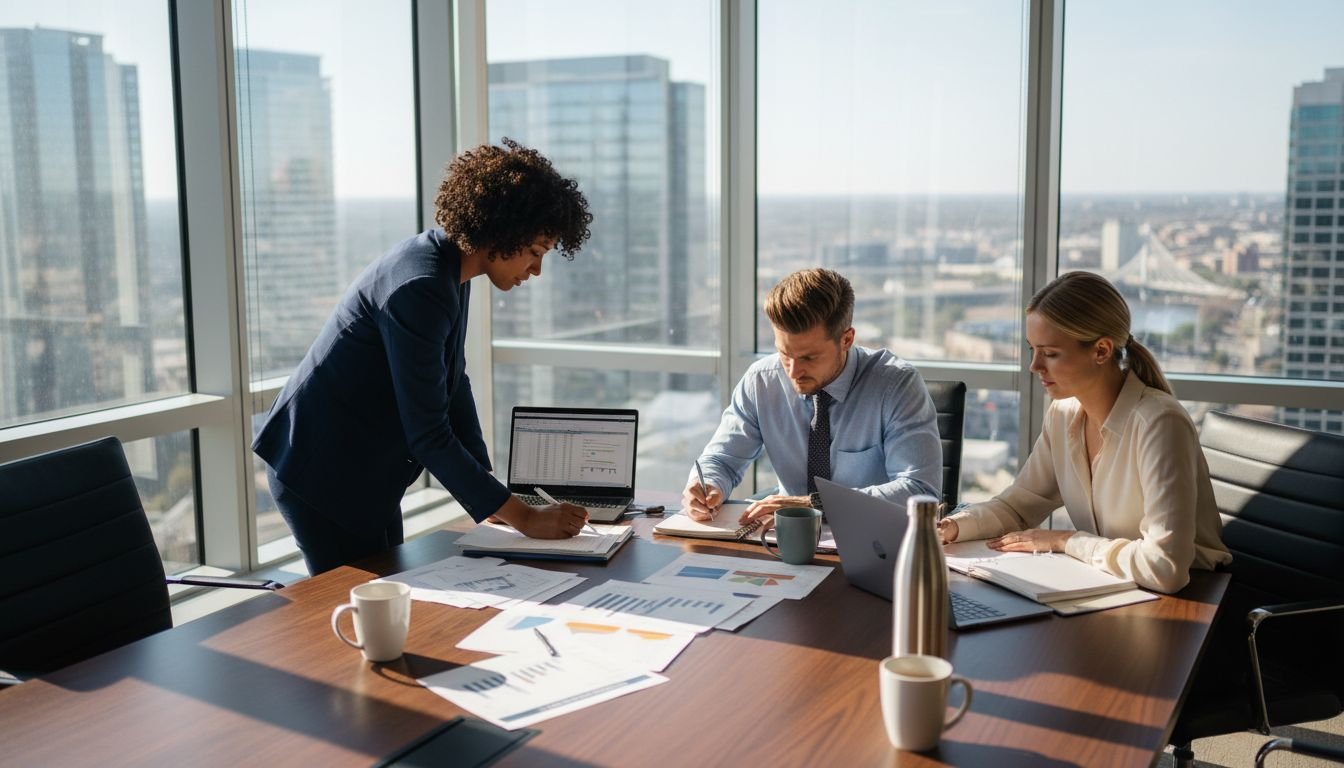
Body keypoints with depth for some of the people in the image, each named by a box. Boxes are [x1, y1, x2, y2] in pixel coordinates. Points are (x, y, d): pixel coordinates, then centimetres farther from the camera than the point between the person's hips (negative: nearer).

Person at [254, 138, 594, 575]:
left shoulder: (451, 272, 4)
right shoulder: (420, 289, -26)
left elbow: (454, 384, 11)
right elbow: (428, 436, -26)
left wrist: (493, 498, 7)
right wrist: (523, 518, -22)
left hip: (363, 473, 10)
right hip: (324, 474, -10)